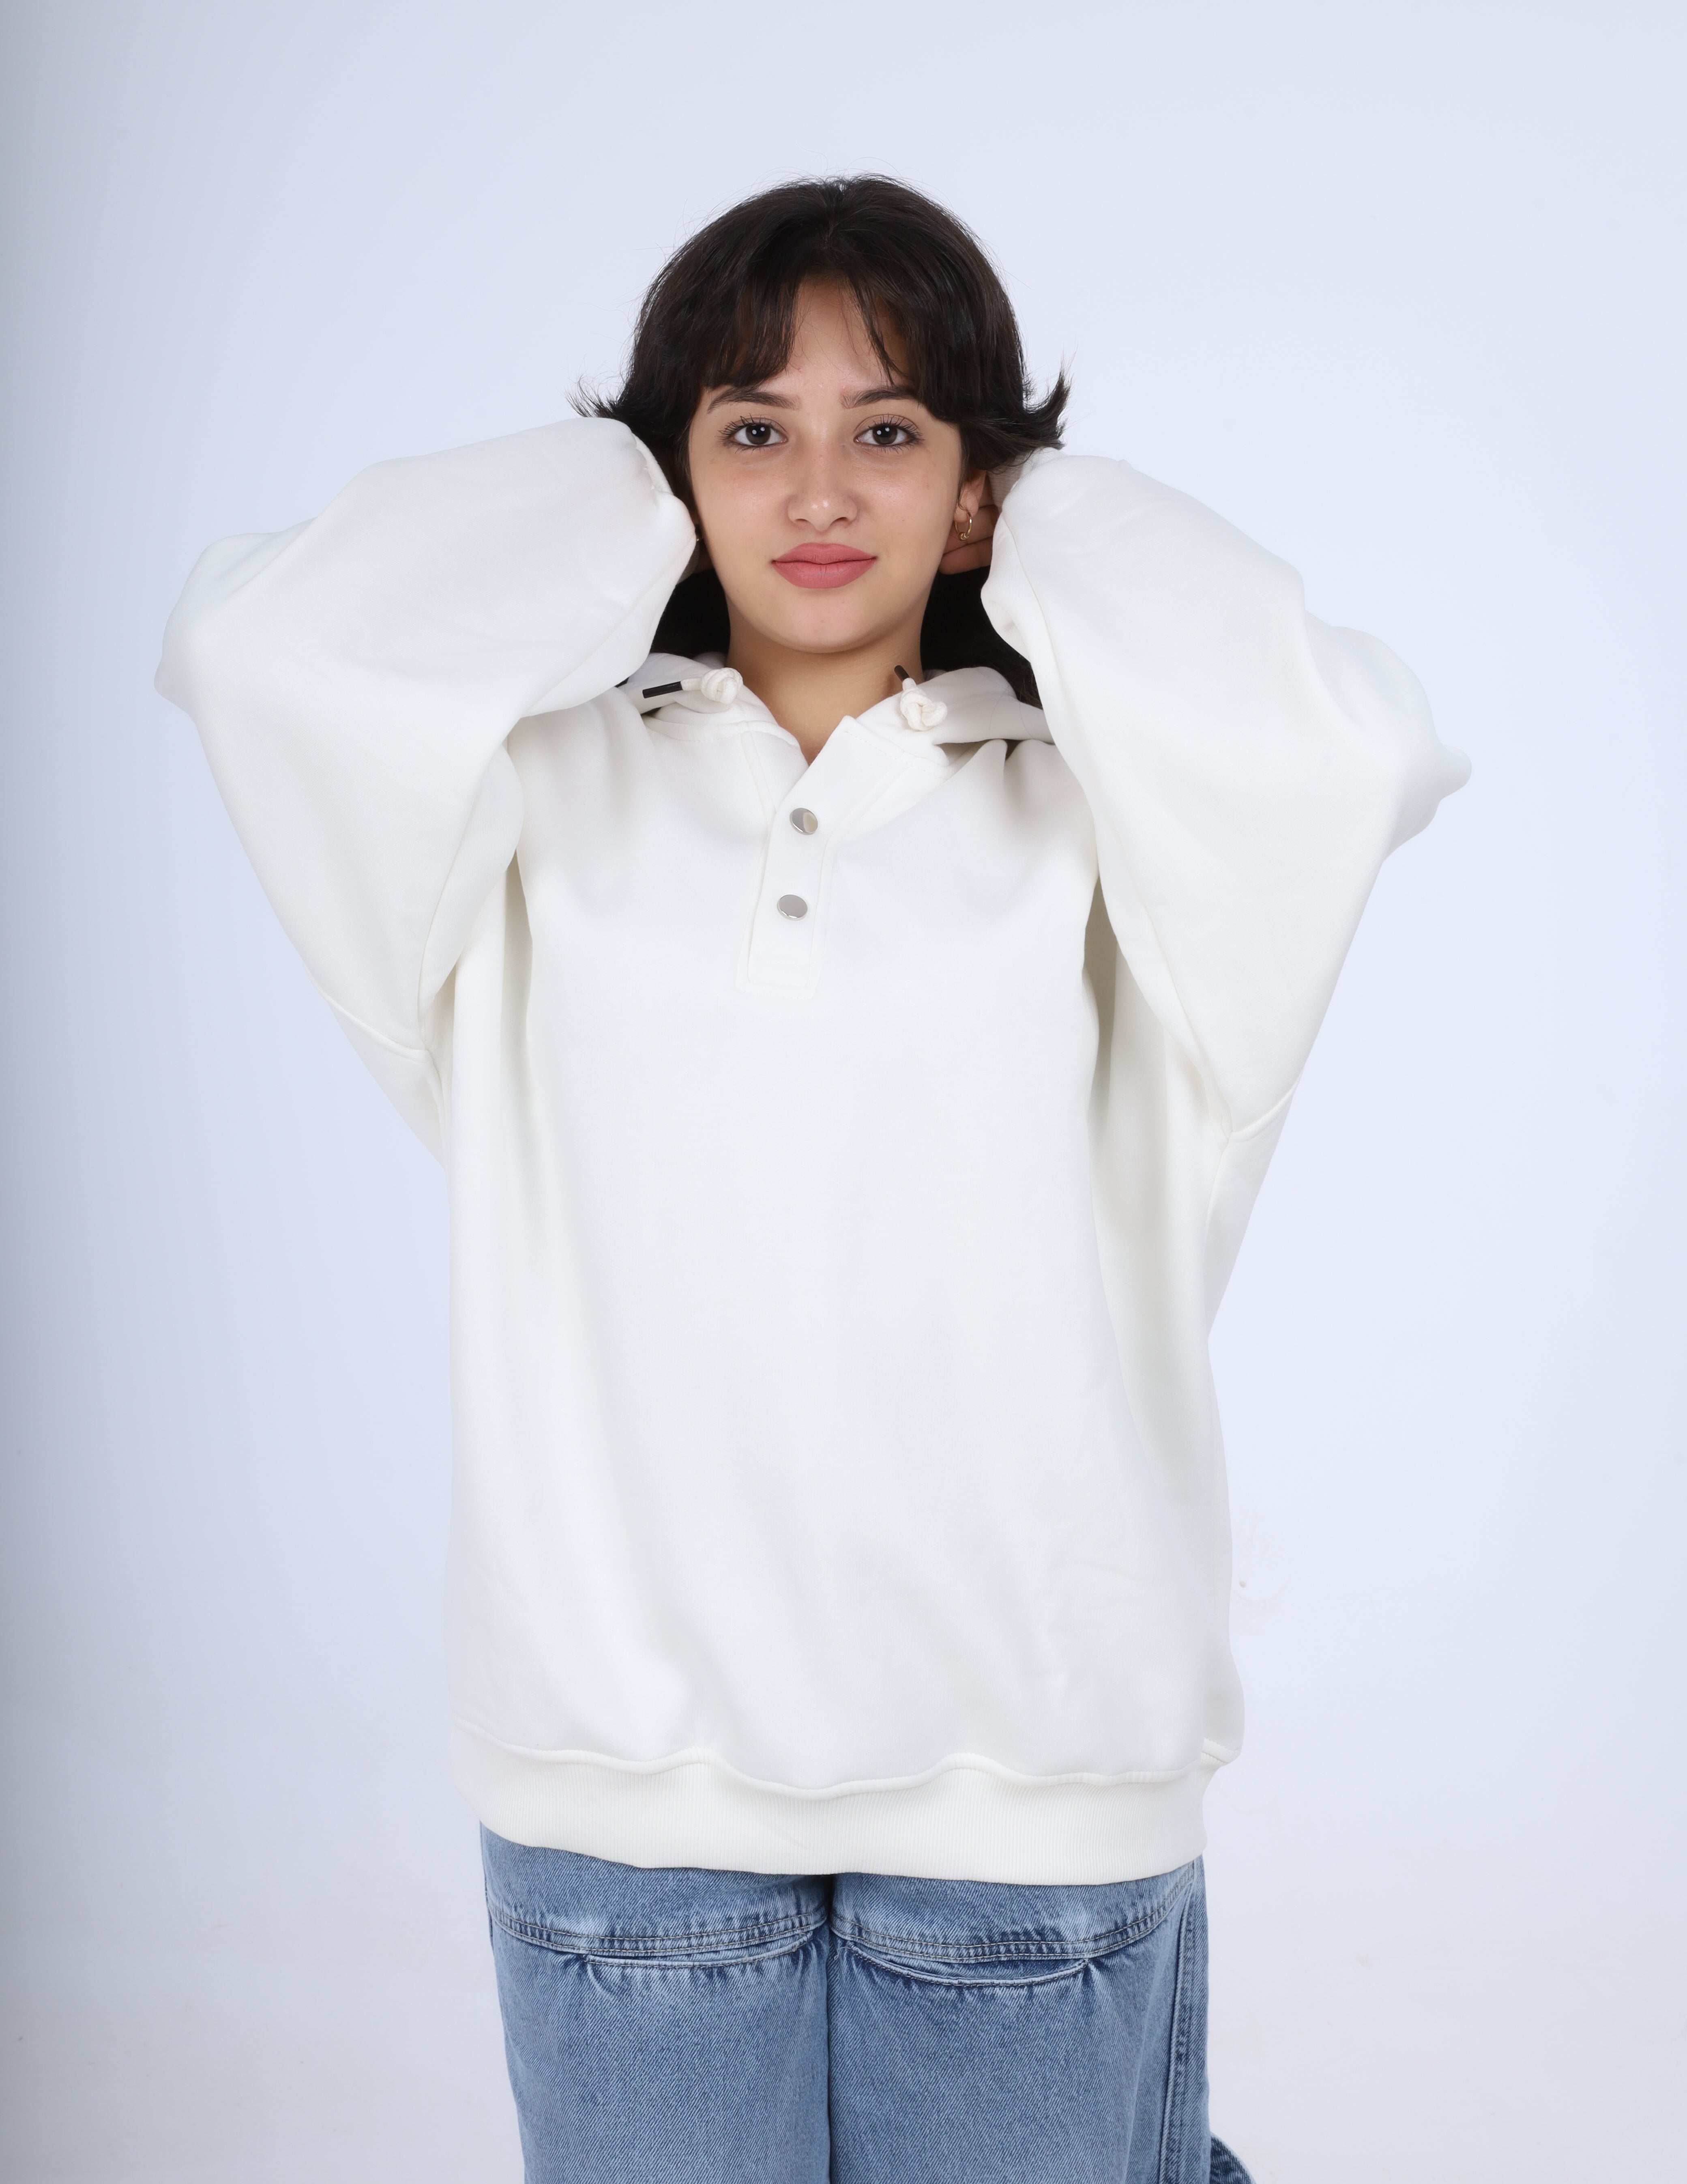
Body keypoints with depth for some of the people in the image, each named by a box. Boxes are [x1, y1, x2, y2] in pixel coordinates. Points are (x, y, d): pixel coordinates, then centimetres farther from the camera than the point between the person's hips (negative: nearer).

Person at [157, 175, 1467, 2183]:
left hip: (1029, 1773, 0)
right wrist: (606, 503, -1)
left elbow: (1352, 750, -19)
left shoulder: (1084, 814, 1)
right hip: (629, 1772, 1)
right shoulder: (554, 797, 3)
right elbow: (253, 641, -14)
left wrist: (1064, 530, -2)